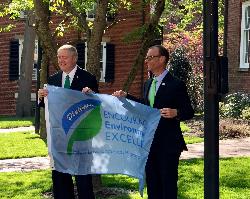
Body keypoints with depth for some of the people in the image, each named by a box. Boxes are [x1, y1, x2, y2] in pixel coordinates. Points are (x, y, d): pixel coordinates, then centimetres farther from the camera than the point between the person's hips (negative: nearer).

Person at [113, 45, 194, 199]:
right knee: (152, 182, 14)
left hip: (168, 144, -8)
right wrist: (126, 96, 20)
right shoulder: (148, 84, 12)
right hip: (150, 142, 8)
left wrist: (176, 113, -30)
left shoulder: (176, 84, -11)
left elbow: (189, 112, -11)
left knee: (168, 185, -2)